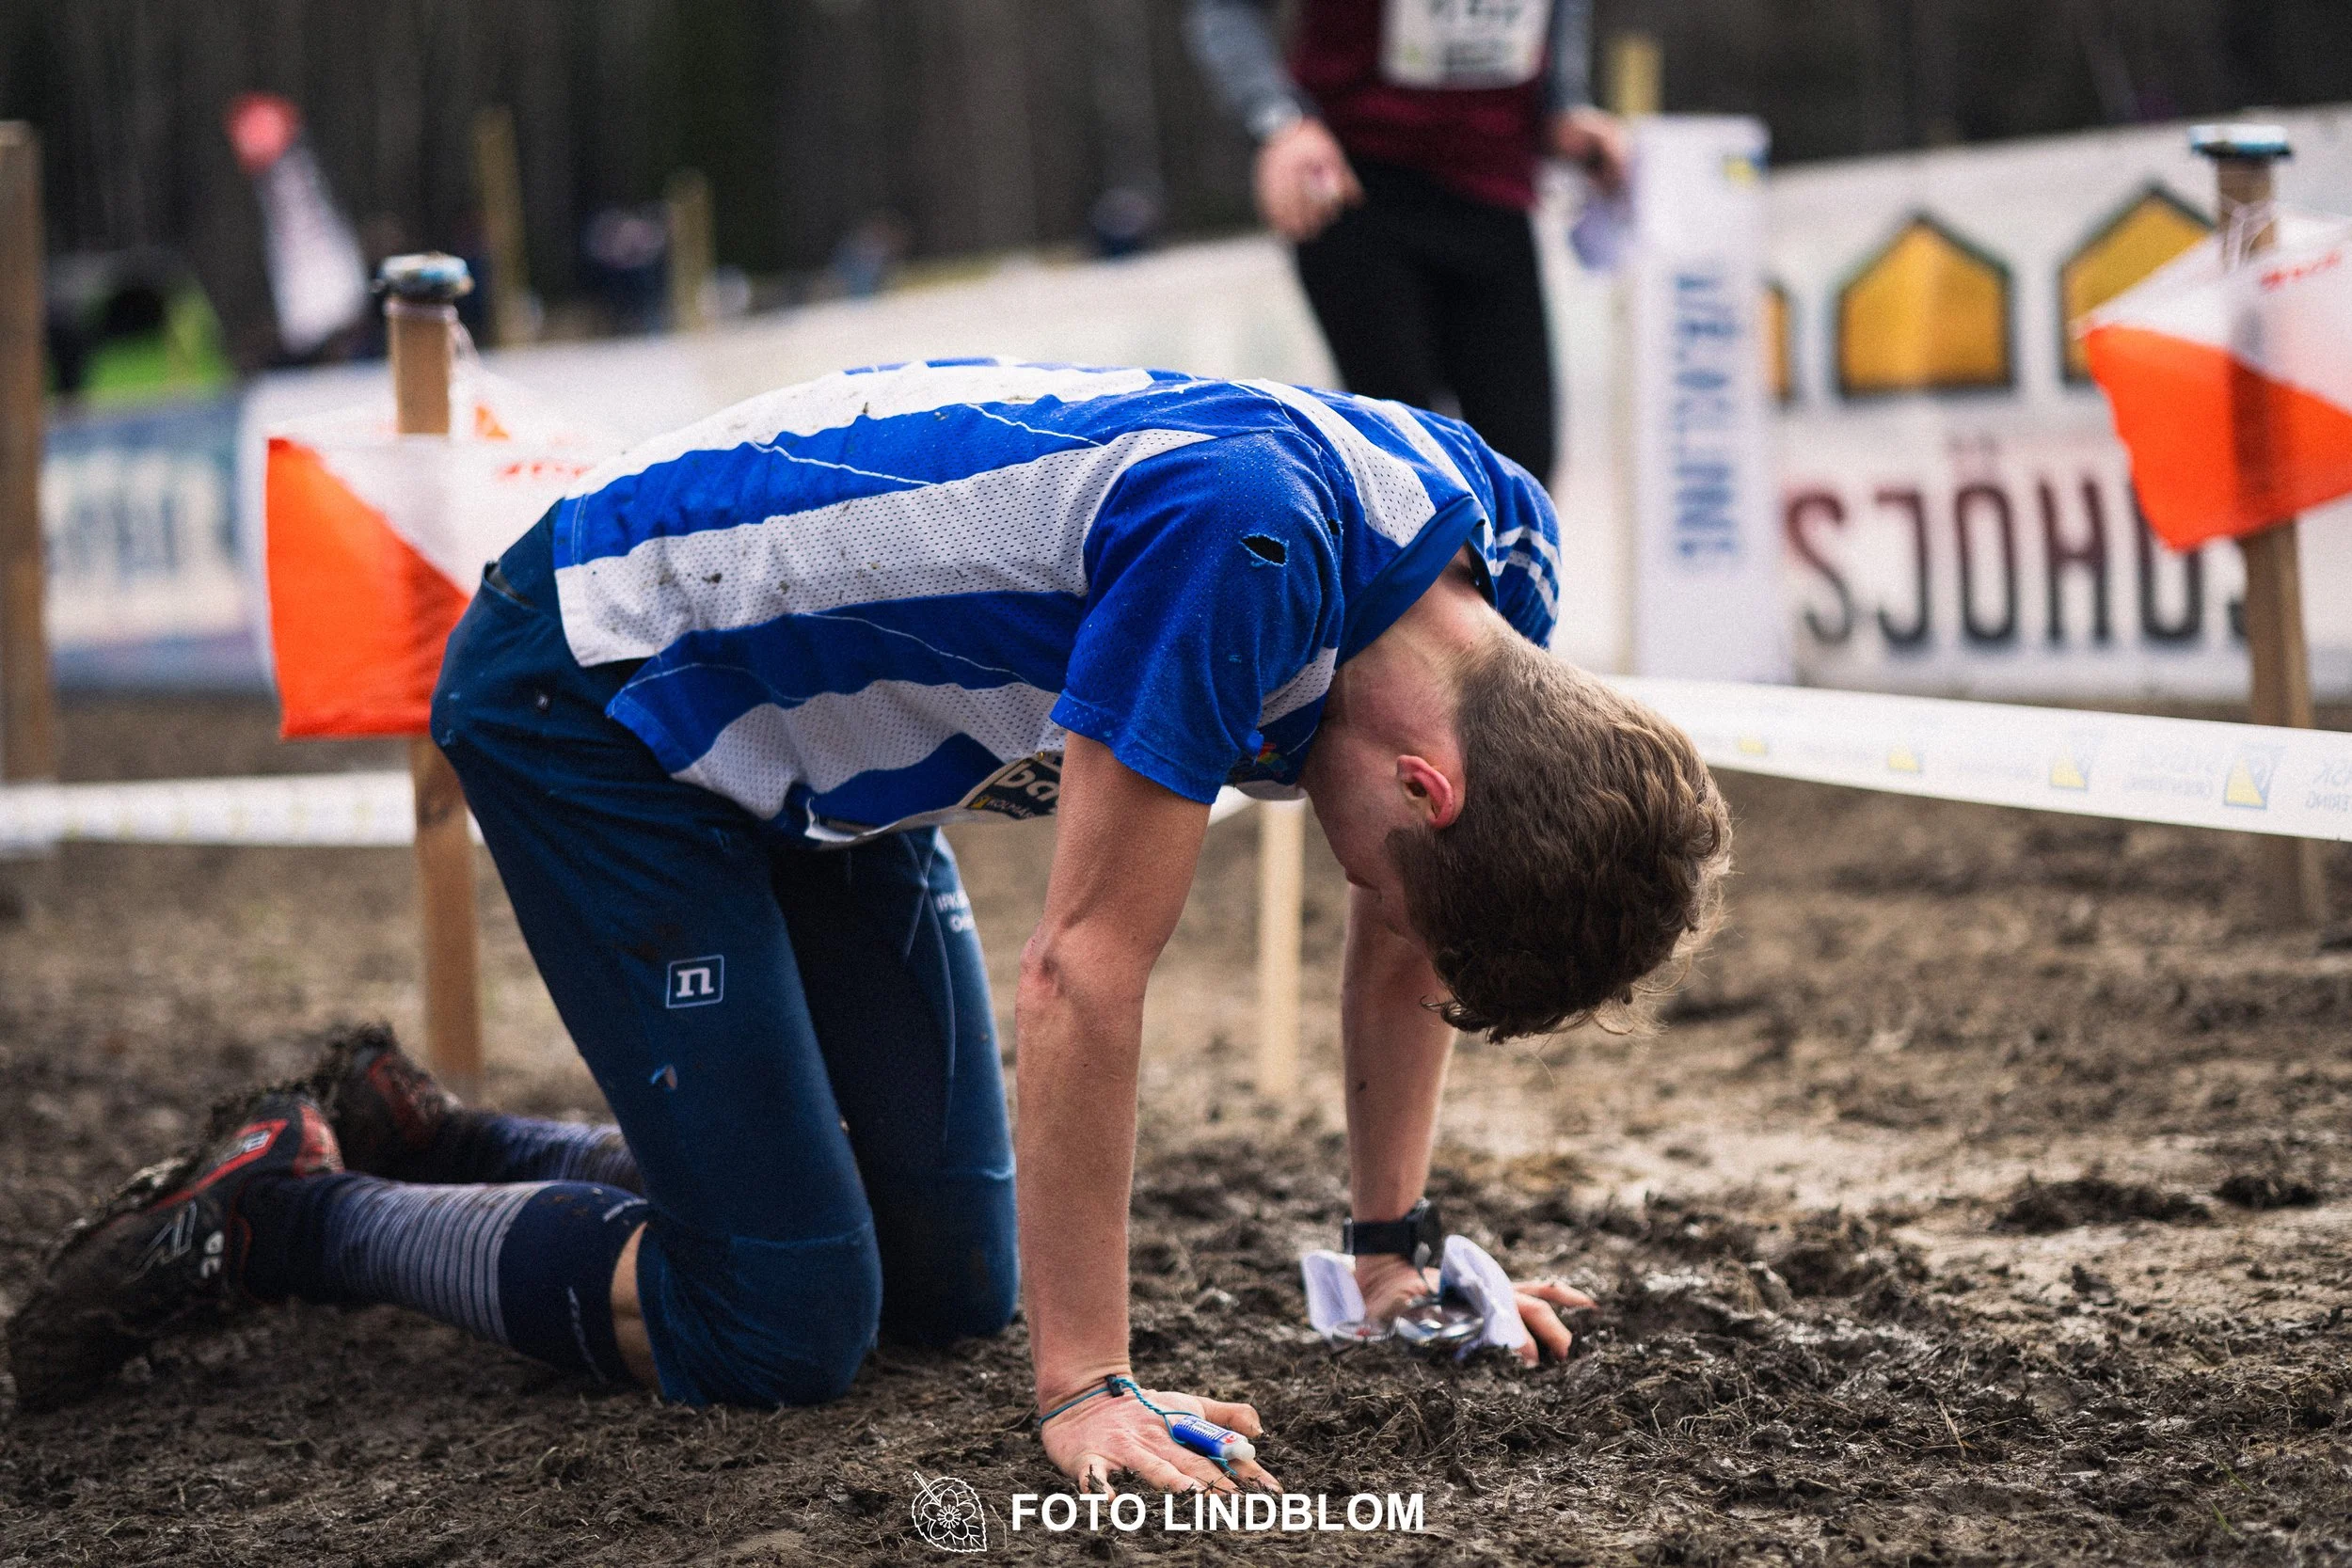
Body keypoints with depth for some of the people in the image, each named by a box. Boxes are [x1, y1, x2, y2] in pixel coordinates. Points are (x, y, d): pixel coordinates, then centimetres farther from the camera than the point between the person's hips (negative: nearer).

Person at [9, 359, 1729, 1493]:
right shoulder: (1243, 545, -38)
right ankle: (291, 1208, 6)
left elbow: (1407, 940, 6)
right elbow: (1087, 972, -33)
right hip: (601, 694, -9)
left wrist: (1399, 1248, 6)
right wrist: (1085, 1391, -29)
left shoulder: (1500, 564, -11)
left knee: (950, 1283, 10)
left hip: (830, 759, 9)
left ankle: (413, 1134, 25)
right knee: (778, 1325, -13)